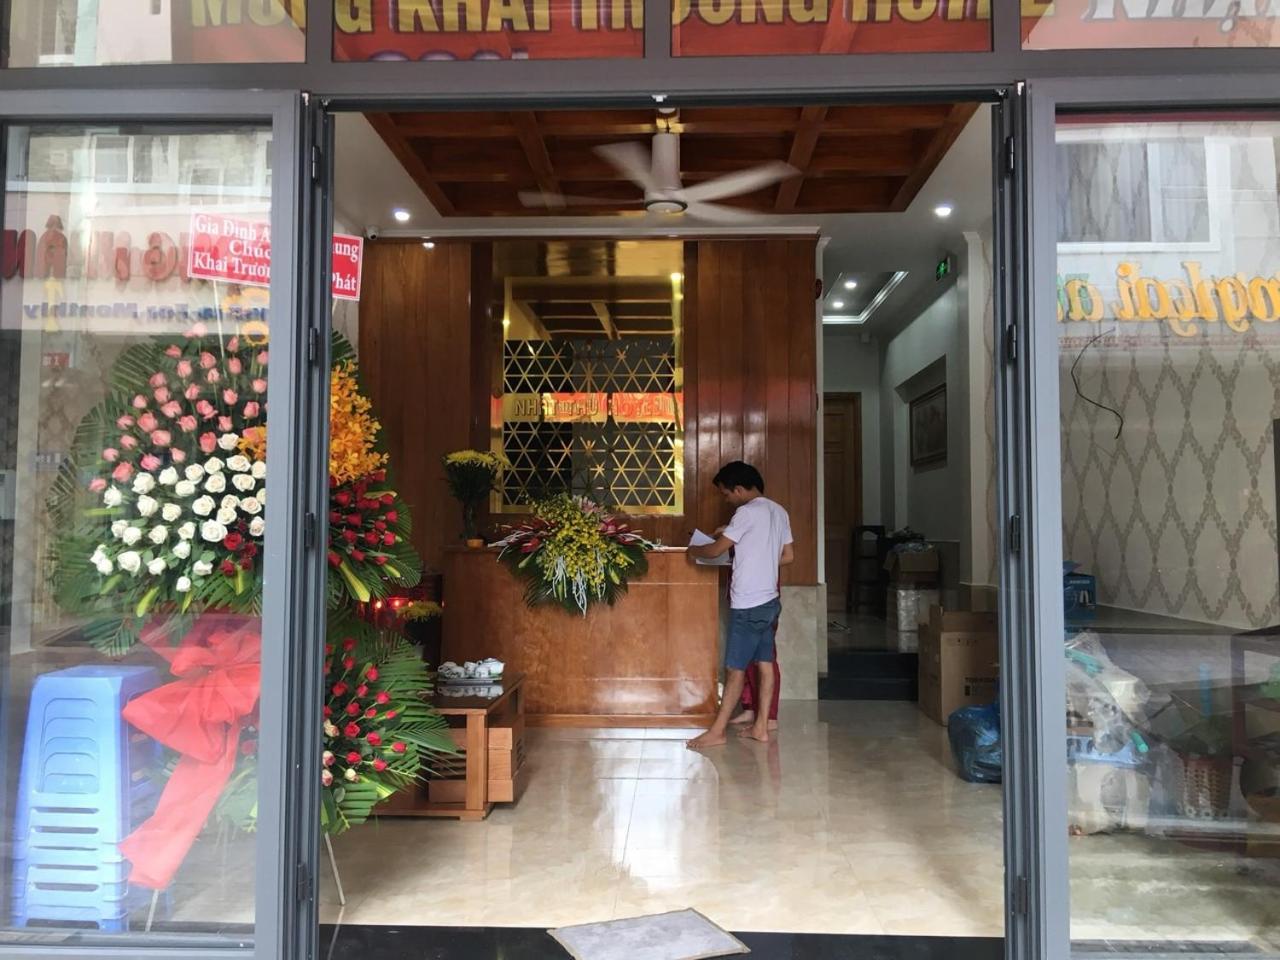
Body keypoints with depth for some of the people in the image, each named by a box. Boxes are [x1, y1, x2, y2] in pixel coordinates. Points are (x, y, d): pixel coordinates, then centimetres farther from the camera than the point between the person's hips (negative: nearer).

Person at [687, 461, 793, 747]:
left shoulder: (749, 512, -17)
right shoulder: (778, 512, 10)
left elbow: (716, 550, -15)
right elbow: (788, 556, 16)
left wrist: (694, 551, 4)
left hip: (749, 605, -9)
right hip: (768, 600, 9)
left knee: (735, 669, -3)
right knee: (765, 664, 12)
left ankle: (717, 731, 3)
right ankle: (761, 727, 18)